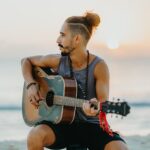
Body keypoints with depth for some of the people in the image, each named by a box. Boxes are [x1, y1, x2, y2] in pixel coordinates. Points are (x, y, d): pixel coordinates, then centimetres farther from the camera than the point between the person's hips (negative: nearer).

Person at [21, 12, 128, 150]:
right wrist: (31, 85, -3)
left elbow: (103, 102, -12)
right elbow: (26, 61, 14)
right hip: (62, 123, 2)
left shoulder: (98, 66, -9)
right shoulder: (58, 61, -1)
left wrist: (95, 108, -36)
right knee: (35, 136, -32)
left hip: (91, 125, -2)